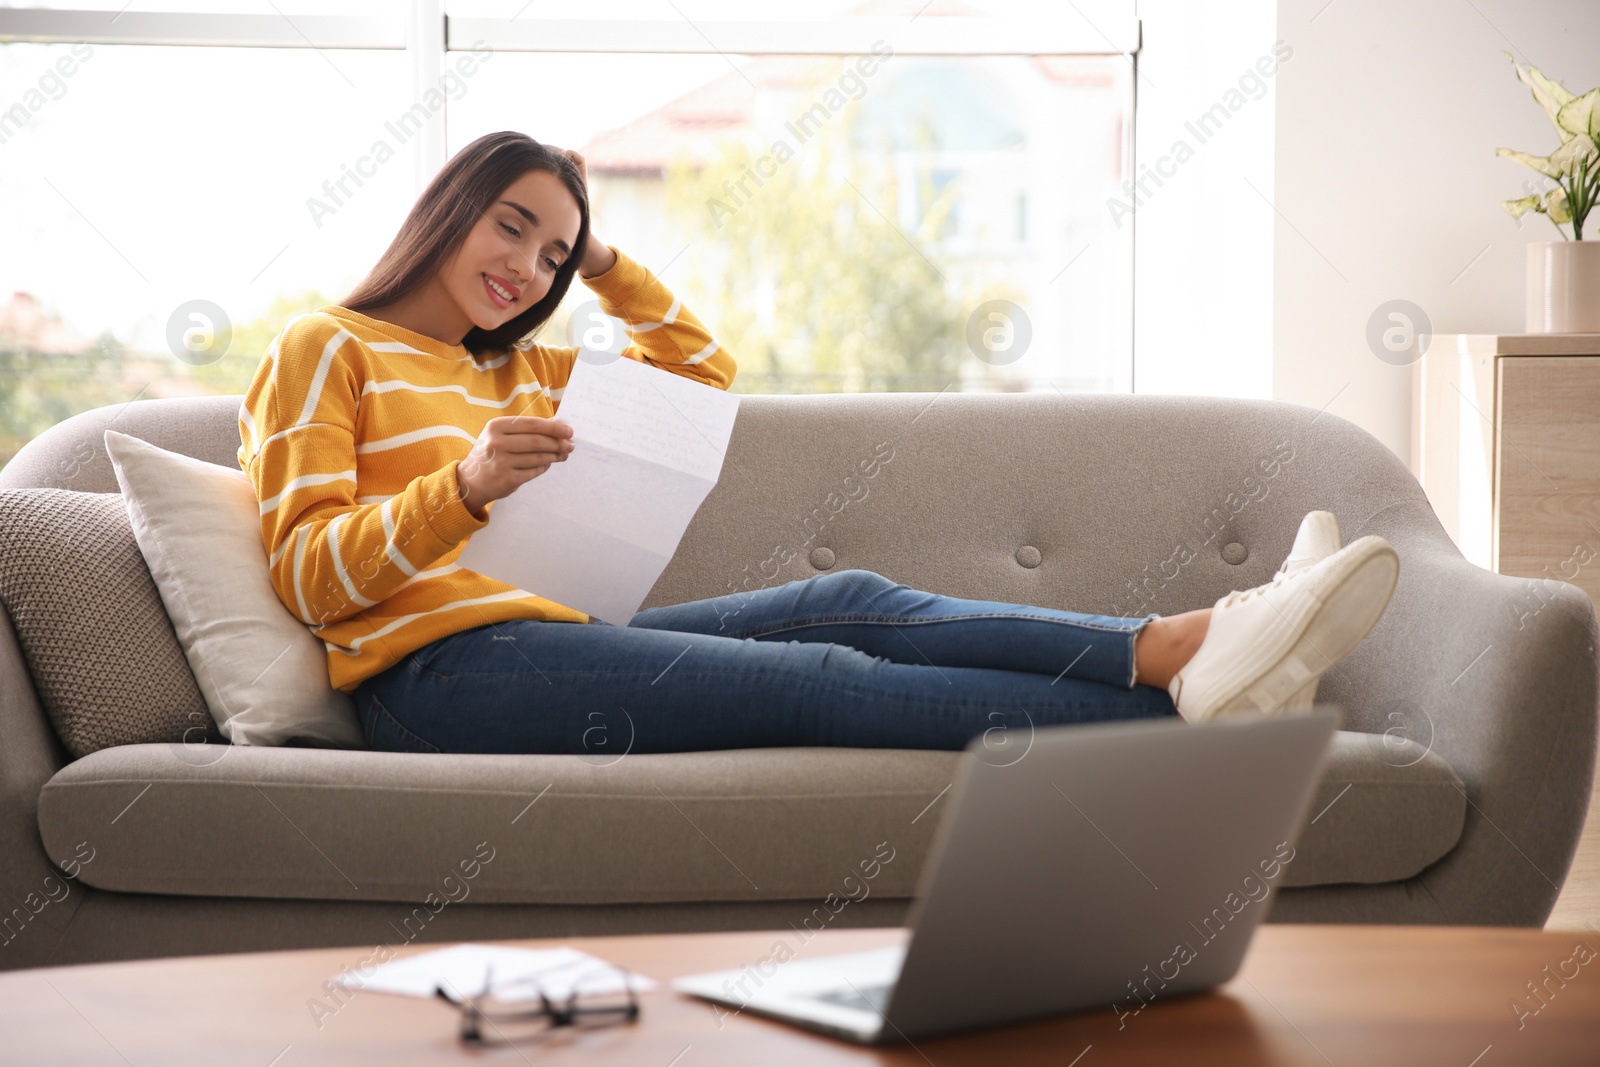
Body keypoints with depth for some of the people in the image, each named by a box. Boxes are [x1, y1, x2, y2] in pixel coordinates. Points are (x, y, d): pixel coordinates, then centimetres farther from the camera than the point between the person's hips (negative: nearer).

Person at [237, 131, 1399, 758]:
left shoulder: (522, 373, 29)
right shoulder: (326, 351, 8)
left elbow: (704, 366, 36)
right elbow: (309, 577, -5)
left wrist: (603, 261, 24)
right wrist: (463, 485, -21)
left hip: (551, 635, 7)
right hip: (439, 667, -7)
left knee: (850, 603, -18)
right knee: (818, 680, -24)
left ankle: (1178, 648, -35)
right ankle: (1190, 713, -33)